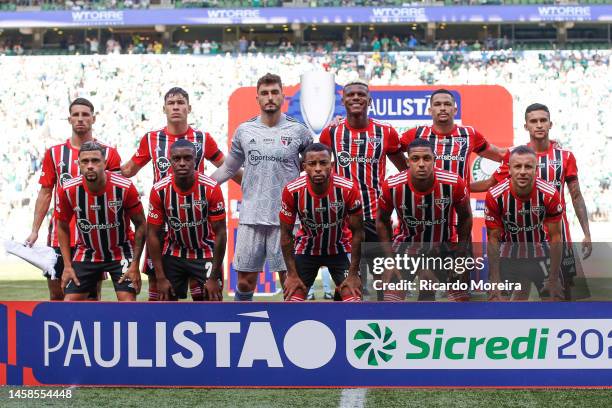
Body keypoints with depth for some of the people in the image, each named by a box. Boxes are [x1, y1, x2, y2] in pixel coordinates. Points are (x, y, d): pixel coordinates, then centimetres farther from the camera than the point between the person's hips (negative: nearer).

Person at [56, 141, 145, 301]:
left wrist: (135, 265, -11)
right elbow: (62, 227, 1)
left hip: (121, 253, -2)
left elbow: (140, 225, -9)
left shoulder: (124, 188, -22)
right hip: (86, 253, 2)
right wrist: (67, 266, -3)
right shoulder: (68, 190, -16)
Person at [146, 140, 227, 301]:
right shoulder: (159, 190, -16)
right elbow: (153, 234, -9)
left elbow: (220, 233, -14)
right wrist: (161, 278, -12)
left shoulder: (211, 188, -21)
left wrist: (214, 278, -15)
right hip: (173, 254, 2)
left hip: (206, 253, -2)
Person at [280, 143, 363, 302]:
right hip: (306, 249, 0)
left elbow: (357, 231, -13)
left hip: (339, 248, 0)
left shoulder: (348, 189, -25)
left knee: (353, 298, -10)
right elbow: (286, 234, -11)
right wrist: (292, 274, -12)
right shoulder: (292, 191, -24)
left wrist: (353, 274, -13)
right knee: (292, 299, -8)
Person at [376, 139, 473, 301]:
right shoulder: (392, 187, -23)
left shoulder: (454, 184, -23)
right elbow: (382, 221, -4)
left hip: (444, 247, 1)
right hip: (406, 247, 0)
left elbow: (465, 218, -4)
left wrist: (460, 256, -3)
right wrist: (390, 260, -7)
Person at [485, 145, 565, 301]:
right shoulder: (495, 196, -20)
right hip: (509, 252, 0)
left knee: (554, 297, -1)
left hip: (540, 253, 0)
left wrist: (554, 280, -12)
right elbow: (493, 239, -12)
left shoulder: (550, 195, -20)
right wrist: (495, 280, -14)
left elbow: (555, 237, -12)